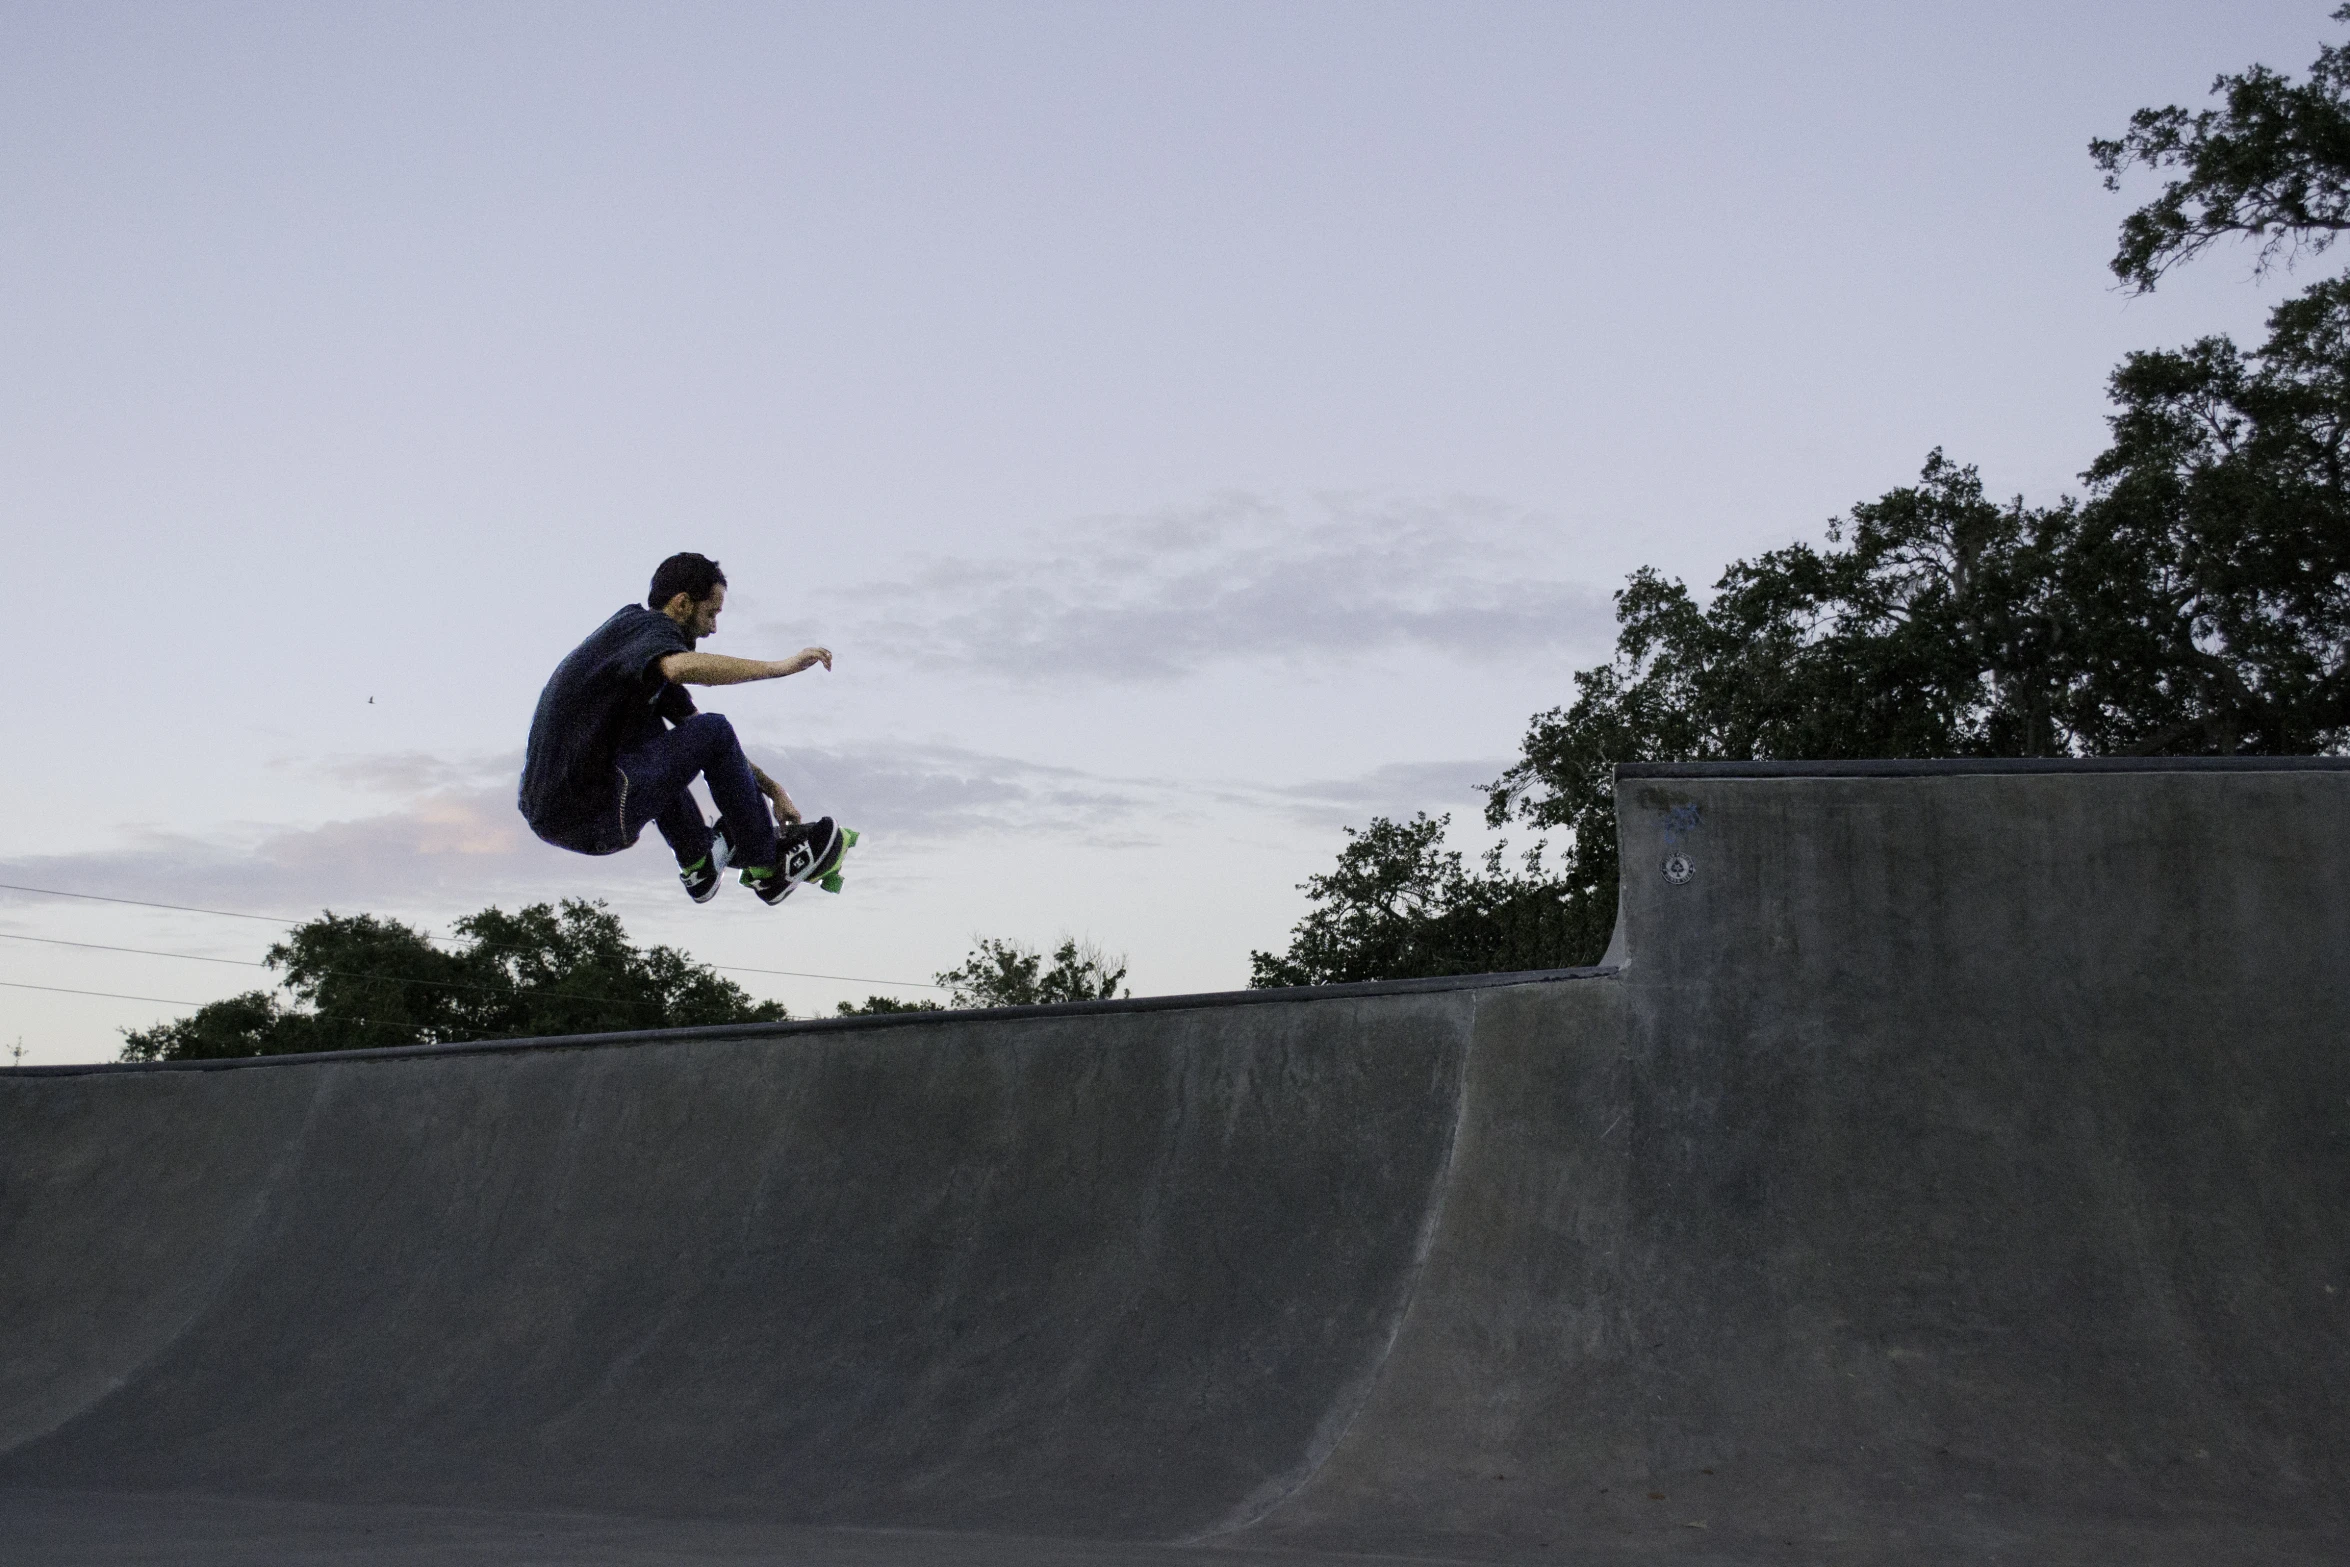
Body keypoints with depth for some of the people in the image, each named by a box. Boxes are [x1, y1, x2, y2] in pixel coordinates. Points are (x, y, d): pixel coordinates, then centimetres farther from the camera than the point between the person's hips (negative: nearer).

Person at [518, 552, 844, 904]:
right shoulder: (646, 626, -7)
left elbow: (718, 746, 27)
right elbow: (682, 667, -34)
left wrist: (772, 789, 24)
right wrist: (779, 666, -27)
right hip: (592, 819, -10)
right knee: (712, 730, -5)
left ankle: (696, 860, 25)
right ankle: (768, 868, 7)